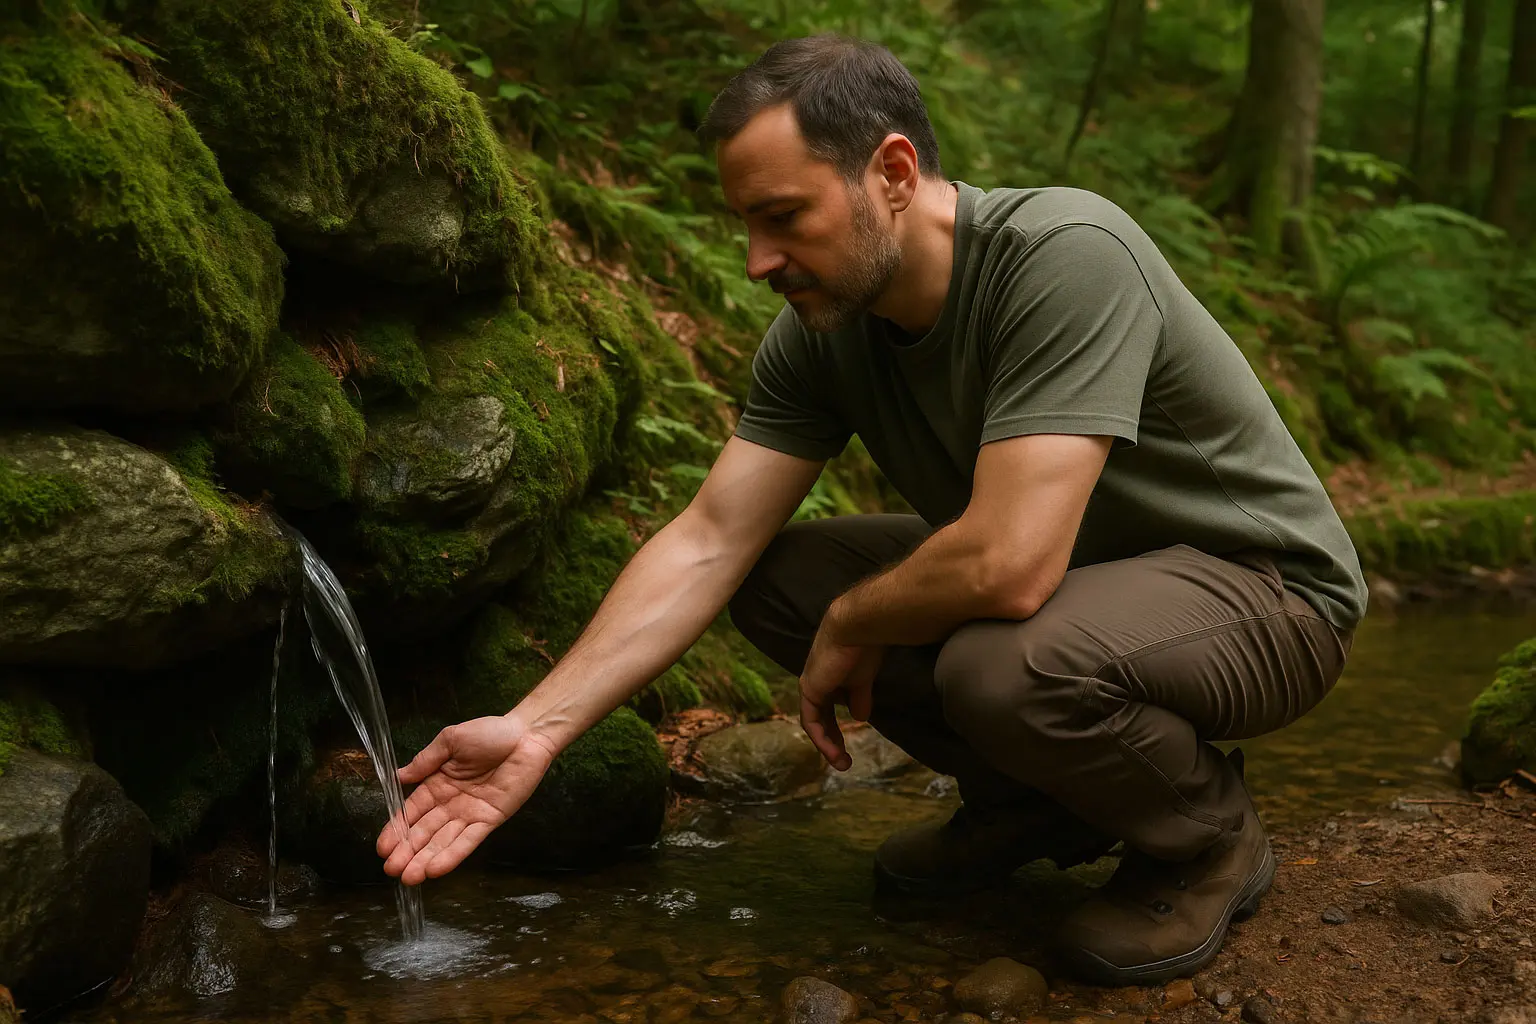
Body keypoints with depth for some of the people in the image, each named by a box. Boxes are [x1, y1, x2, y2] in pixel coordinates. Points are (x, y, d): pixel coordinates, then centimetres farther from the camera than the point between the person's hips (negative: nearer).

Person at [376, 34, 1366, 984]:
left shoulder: (1067, 255, -31)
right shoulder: (821, 330, -9)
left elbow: (1006, 567, -38)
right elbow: (707, 543, -10)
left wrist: (848, 628, -18)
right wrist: (535, 730, -16)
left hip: (1268, 588, -6)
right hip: (1071, 565, 7)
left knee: (1003, 664, -37)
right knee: (775, 577, -6)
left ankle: (1210, 838, -3)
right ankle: (1031, 800, 10)